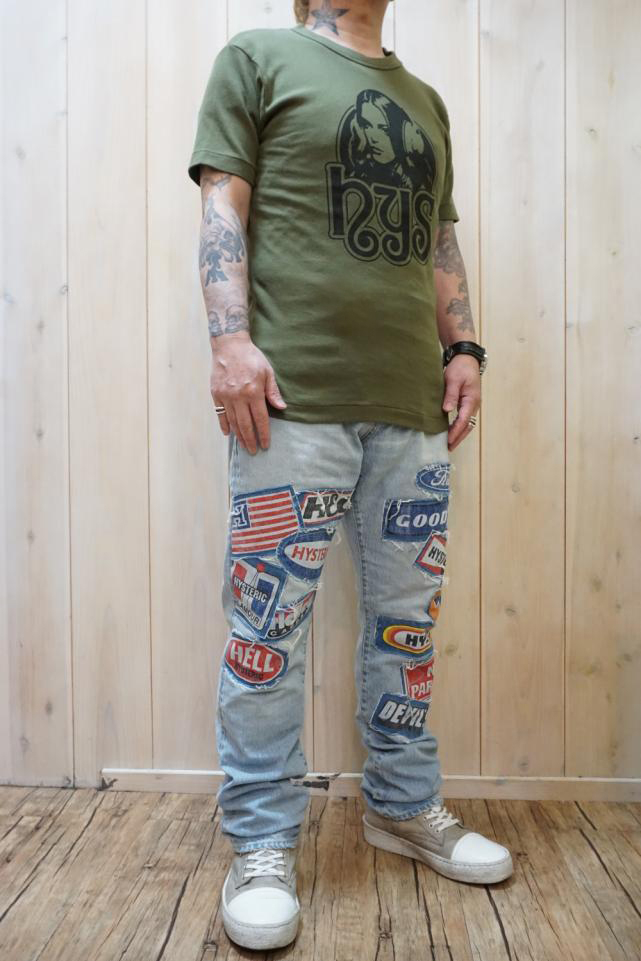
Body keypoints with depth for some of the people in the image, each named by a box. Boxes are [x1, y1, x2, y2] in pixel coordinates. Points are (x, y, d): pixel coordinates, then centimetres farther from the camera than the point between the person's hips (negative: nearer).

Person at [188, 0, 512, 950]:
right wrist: (230, 339, -11)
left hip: (413, 404, 6)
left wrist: (463, 348, 11)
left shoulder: (425, 100, 28)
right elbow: (224, 206, 2)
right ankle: (263, 845, 13)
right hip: (296, 395, -5)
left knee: (408, 618, 9)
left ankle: (405, 807, 27)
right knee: (269, 627, -3)